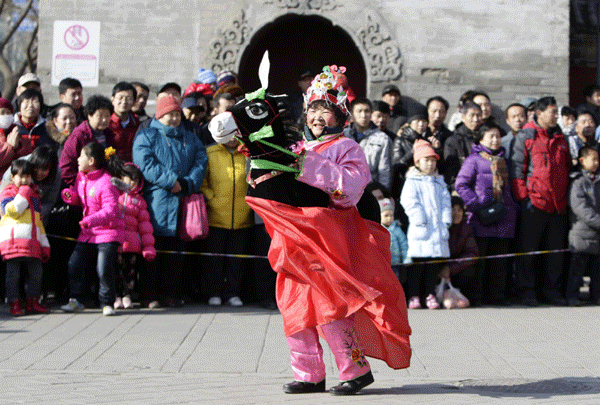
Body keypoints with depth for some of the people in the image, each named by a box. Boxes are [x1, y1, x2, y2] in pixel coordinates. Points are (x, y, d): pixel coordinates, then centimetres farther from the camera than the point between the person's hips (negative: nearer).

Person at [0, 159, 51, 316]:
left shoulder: (34, 194, 22)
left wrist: (44, 244, 22)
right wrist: (23, 194, -12)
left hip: (32, 241, 6)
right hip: (13, 238, -6)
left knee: (36, 272, 3)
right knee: (13, 274, -4)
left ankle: (32, 303, 13)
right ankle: (14, 304, 2)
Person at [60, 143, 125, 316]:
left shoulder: (106, 182, -18)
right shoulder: (81, 177, 7)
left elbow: (111, 210, -23)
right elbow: (78, 198, 23)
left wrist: (90, 221, -31)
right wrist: (70, 195, -1)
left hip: (108, 231, -8)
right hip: (88, 232, 8)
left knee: (104, 269, -13)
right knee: (74, 265, 1)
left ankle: (107, 303, 2)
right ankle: (75, 301, 14)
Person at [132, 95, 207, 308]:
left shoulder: (190, 138, 19)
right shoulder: (146, 136, 6)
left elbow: (200, 162, 6)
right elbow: (145, 164, -9)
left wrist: (187, 183, -12)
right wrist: (170, 181, -16)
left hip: (181, 201, 4)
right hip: (155, 202, -4)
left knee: (175, 249, 6)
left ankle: (171, 293, 12)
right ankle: (148, 295, 2)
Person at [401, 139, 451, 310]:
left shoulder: (439, 183, 20)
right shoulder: (412, 182, 3)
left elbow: (445, 203, 15)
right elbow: (410, 202, -7)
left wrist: (446, 221, 2)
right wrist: (419, 220, -16)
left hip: (438, 229, 5)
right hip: (420, 230, -5)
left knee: (434, 265, 4)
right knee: (417, 264, -5)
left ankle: (430, 295, 10)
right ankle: (414, 296, -1)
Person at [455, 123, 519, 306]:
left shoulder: (503, 160, 20)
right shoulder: (473, 159, 1)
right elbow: (461, 184, -6)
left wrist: (514, 207, 12)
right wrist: (477, 205, -15)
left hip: (504, 217, 5)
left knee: (500, 260, 5)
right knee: (479, 257, -3)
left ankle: (497, 294, 11)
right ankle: (476, 295, 3)